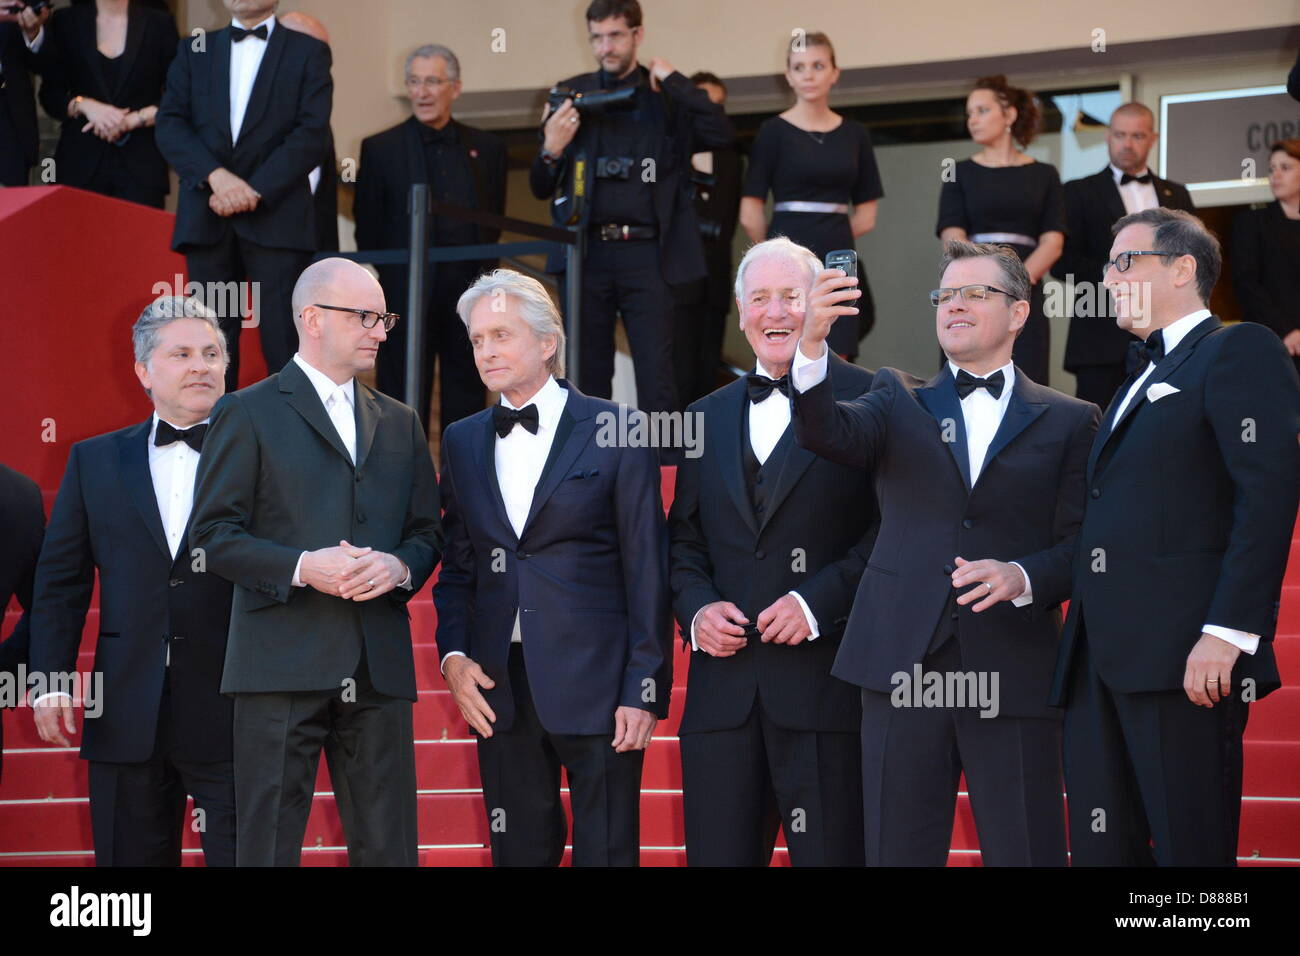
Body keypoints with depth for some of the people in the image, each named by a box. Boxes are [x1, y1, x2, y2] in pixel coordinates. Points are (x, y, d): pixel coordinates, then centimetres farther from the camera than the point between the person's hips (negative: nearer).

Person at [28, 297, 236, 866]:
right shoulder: (94, 461, 11)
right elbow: (60, 580, 10)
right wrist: (49, 682, 1)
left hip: (228, 712, -2)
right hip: (127, 717, 3)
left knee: (241, 854, -3)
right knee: (131, 857, 9)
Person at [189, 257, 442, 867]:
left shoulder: (400, 423, 19)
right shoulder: (247, 414, 3)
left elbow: (427, 531, 20)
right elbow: (213, 536, -3)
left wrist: (401, 566, -4)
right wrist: (302, 566, -17)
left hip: (380, 665, 5)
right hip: (283, 662, -4)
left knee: (387, 846, 5)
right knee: (268, 845, -2)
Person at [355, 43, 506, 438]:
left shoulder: (487, 147, 10)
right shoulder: (381, 149, 2)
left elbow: (495, 220, 14)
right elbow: (369, 229, 3)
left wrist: (484, 274, 4)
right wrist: (397, 276, -1)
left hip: (470, 293, 3)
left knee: (466, 395, 8)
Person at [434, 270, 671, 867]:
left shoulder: (614, 431, -2)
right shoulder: (462, 442, 13)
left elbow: (647, 567, -4)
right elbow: (457, 566, 16)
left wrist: (644, 687, -9)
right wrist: (453, 657, 0)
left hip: (595, 684, -4)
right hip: (498, 687, 4)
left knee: (606, 851, -1)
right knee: (518, 852, 10)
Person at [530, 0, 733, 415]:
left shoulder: (668, 97, 7)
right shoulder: (573, 94, 10)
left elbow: (721, 135, -11)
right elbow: (542, 189, 12)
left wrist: (673, 80, -10)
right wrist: (551, 150, -9)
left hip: (646, 255, -2)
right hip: (587, 254, 2)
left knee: (656, 379, -4)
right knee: (588, 377, 6)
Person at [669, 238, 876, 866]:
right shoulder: (708, 418, 19)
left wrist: (819, 601, -15)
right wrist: (696, 606, 1)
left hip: (828, 689, -4)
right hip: (725, 691, 5)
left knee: (831, 857, -2)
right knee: (717, 856, 5)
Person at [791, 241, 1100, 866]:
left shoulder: (1068, 422, 10)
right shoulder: (898, 401, 13)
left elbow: (1081, 545, 5)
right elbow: (827, 433, -7)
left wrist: (1023, 578, -16)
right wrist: (812, 344, -24)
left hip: (1013, 672, -1)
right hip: (903, 666, 1)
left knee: (1026, 855, -2)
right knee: (897, 852, 4)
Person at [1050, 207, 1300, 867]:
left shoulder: (1240, 351, 0)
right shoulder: (1140, 382, 28)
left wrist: (1229, 632, -22)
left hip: (1184, 657, -9)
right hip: (1102, 661, 9)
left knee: (1191, 847, -8)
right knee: (1101, 849, 6)